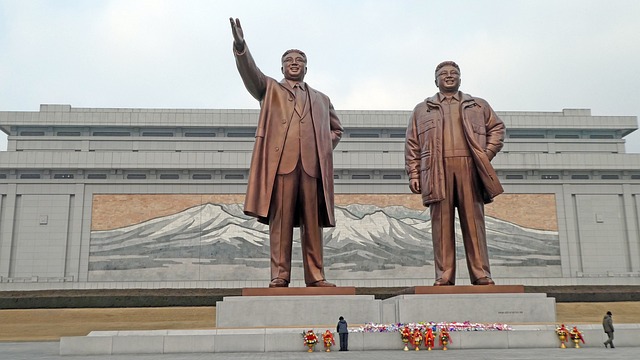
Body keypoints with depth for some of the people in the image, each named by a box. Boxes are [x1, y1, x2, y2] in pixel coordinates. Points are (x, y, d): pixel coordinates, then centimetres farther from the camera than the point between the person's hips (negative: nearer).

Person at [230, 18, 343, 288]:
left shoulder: (321, 99, 27)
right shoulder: (270, 89, 19)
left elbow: (336, 129, 34)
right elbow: (249, 72, 1)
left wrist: (326, 147, 14)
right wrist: (240, 46, -18)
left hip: (312, 164, 3)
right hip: (281, 161, -2)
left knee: (312, 222, 0)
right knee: (280, 219, -6)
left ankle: (315, 276, 3)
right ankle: (280, 275, -3)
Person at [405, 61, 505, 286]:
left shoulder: (478, 106, 23)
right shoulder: (422, 109, 20)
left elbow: (497, 128, 19)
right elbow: (412, 145, 14)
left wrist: (488, 154, 3)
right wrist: (413, 174, 3)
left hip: (469, 167, 1)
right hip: (437, 170, 0)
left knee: (474, 222, -4)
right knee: (442, 224, -5)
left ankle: (481, 276, -4)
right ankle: (444, 277, -4)